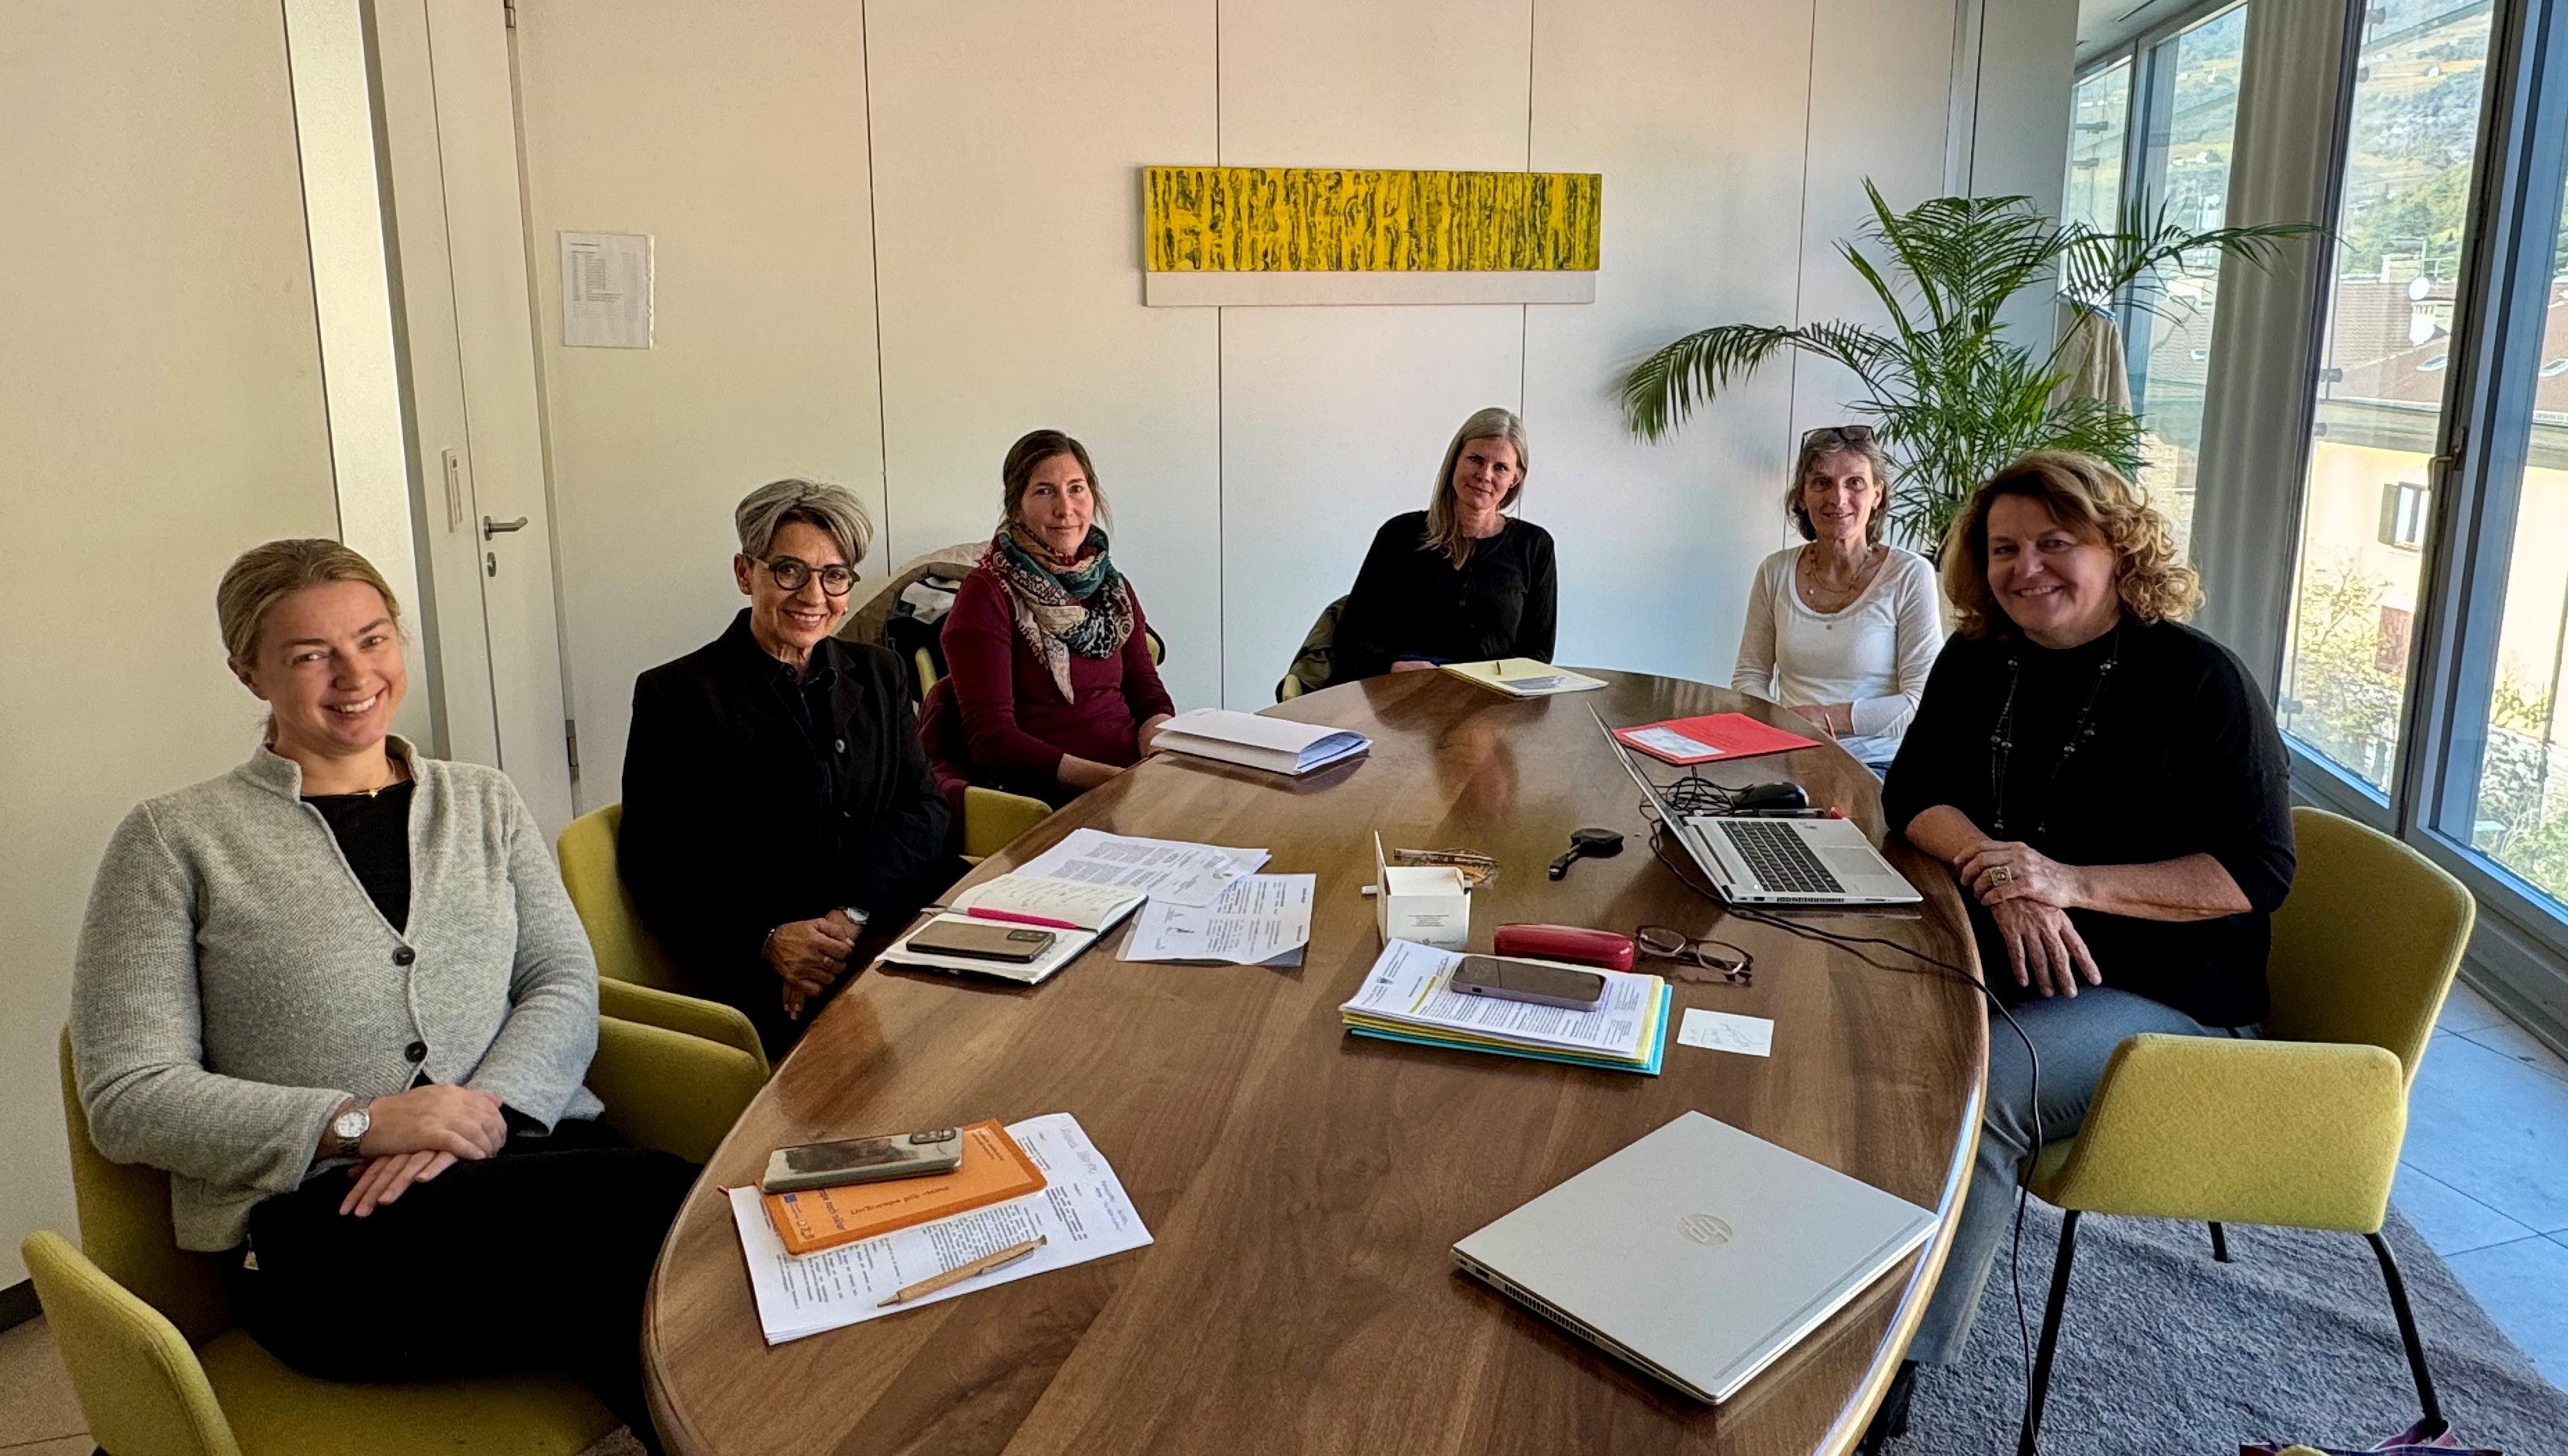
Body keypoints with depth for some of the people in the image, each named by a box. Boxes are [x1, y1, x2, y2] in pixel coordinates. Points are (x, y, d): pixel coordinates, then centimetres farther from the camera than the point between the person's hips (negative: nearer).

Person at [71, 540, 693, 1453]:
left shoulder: (483, 803, 19)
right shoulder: (177, 839, 9)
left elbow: (565, 984, 9)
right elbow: (127, 1099, 2)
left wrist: (480, 1108, -12)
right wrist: (360, 1123, -12)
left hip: (529, 1151, 3)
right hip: (313, 1216, -3)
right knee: (652, 1207, -32)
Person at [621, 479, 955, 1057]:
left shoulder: (879, 675, 18)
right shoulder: (674, 695, 4)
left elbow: (925, 810, 8)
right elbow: (652, 865, 0)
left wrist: (852, 916, -11)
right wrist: (767, 940, -17)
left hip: (890, 938, 5)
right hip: (761, 978, -5)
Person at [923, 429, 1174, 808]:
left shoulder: (1114, 588, 16)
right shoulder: (986, 595, -4)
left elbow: (1147, 691, 15)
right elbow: (991, 738, -11)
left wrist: (1157, 735, -10)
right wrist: (1108, 778, -20)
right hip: (1044, 798, -6)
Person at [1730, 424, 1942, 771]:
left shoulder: (1910, 576, -2)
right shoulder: (1777, 572, 9)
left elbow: (1923, 703, -6)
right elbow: (1750, 677, 13)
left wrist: (1827, 717, -14)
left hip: (1875, 765, -3)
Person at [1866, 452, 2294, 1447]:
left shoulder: (2195, 677, -9)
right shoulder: (1979, 662, 7)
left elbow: (2257, 873, -11)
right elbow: (1915, 794, 4)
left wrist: (2071, 883, -24)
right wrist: (1992, 868, -18)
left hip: (2164, 993, -5)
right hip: (2002, 956, 5)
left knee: (1974, 1084, -31)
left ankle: (1894, 1368, -20)